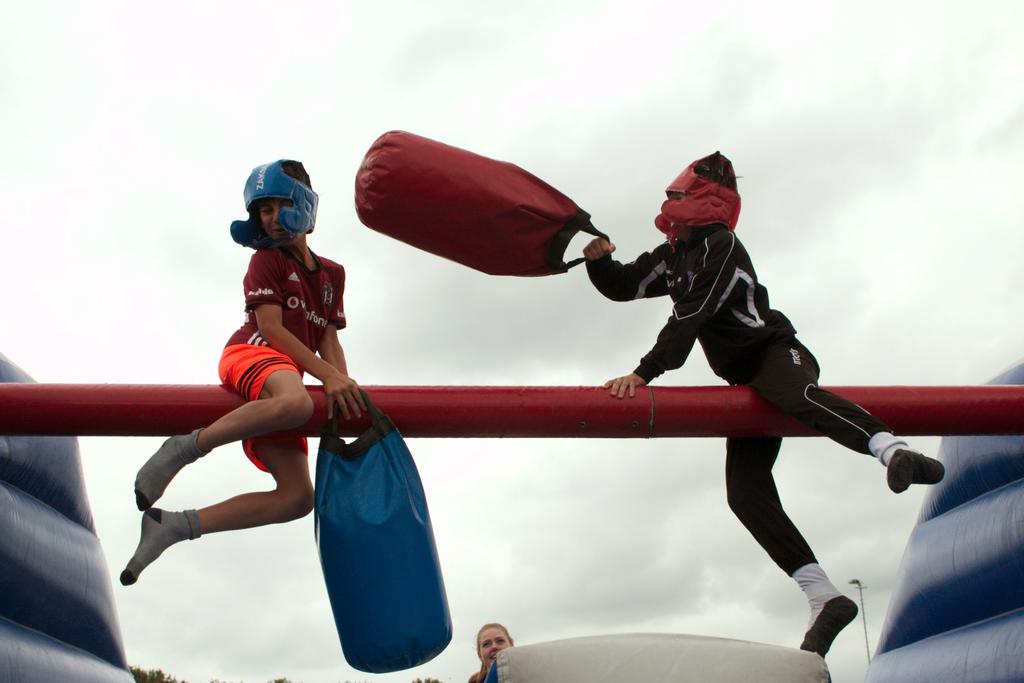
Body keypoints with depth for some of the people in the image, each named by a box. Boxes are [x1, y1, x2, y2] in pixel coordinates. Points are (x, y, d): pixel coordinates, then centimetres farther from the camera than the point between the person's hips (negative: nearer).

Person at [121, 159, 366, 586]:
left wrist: (346, 388, -6)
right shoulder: (266, 260, 7)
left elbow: (329, 338, 15)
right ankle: (183, 449, -26)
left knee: (297, 497, -7)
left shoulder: (332, 274, 23)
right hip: (250, 354, -6)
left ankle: (174, 526, -2)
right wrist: (327, 375, -18)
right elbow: (269, 326, -6)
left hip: (284, 378, 6)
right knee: (295, 403, -44)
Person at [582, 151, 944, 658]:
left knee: (792, 393, -45)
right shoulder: (671, 256, 18)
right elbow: (622, 287, 22)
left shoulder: (718, 245, -10)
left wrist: (643, 373, -26)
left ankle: (892, 450, -61)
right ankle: (824, 598, -12)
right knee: (745, 493, -10)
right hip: (746, 380, 7)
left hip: (776, 353, -7)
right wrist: (598, 261, -1)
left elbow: (691, 315, -20)